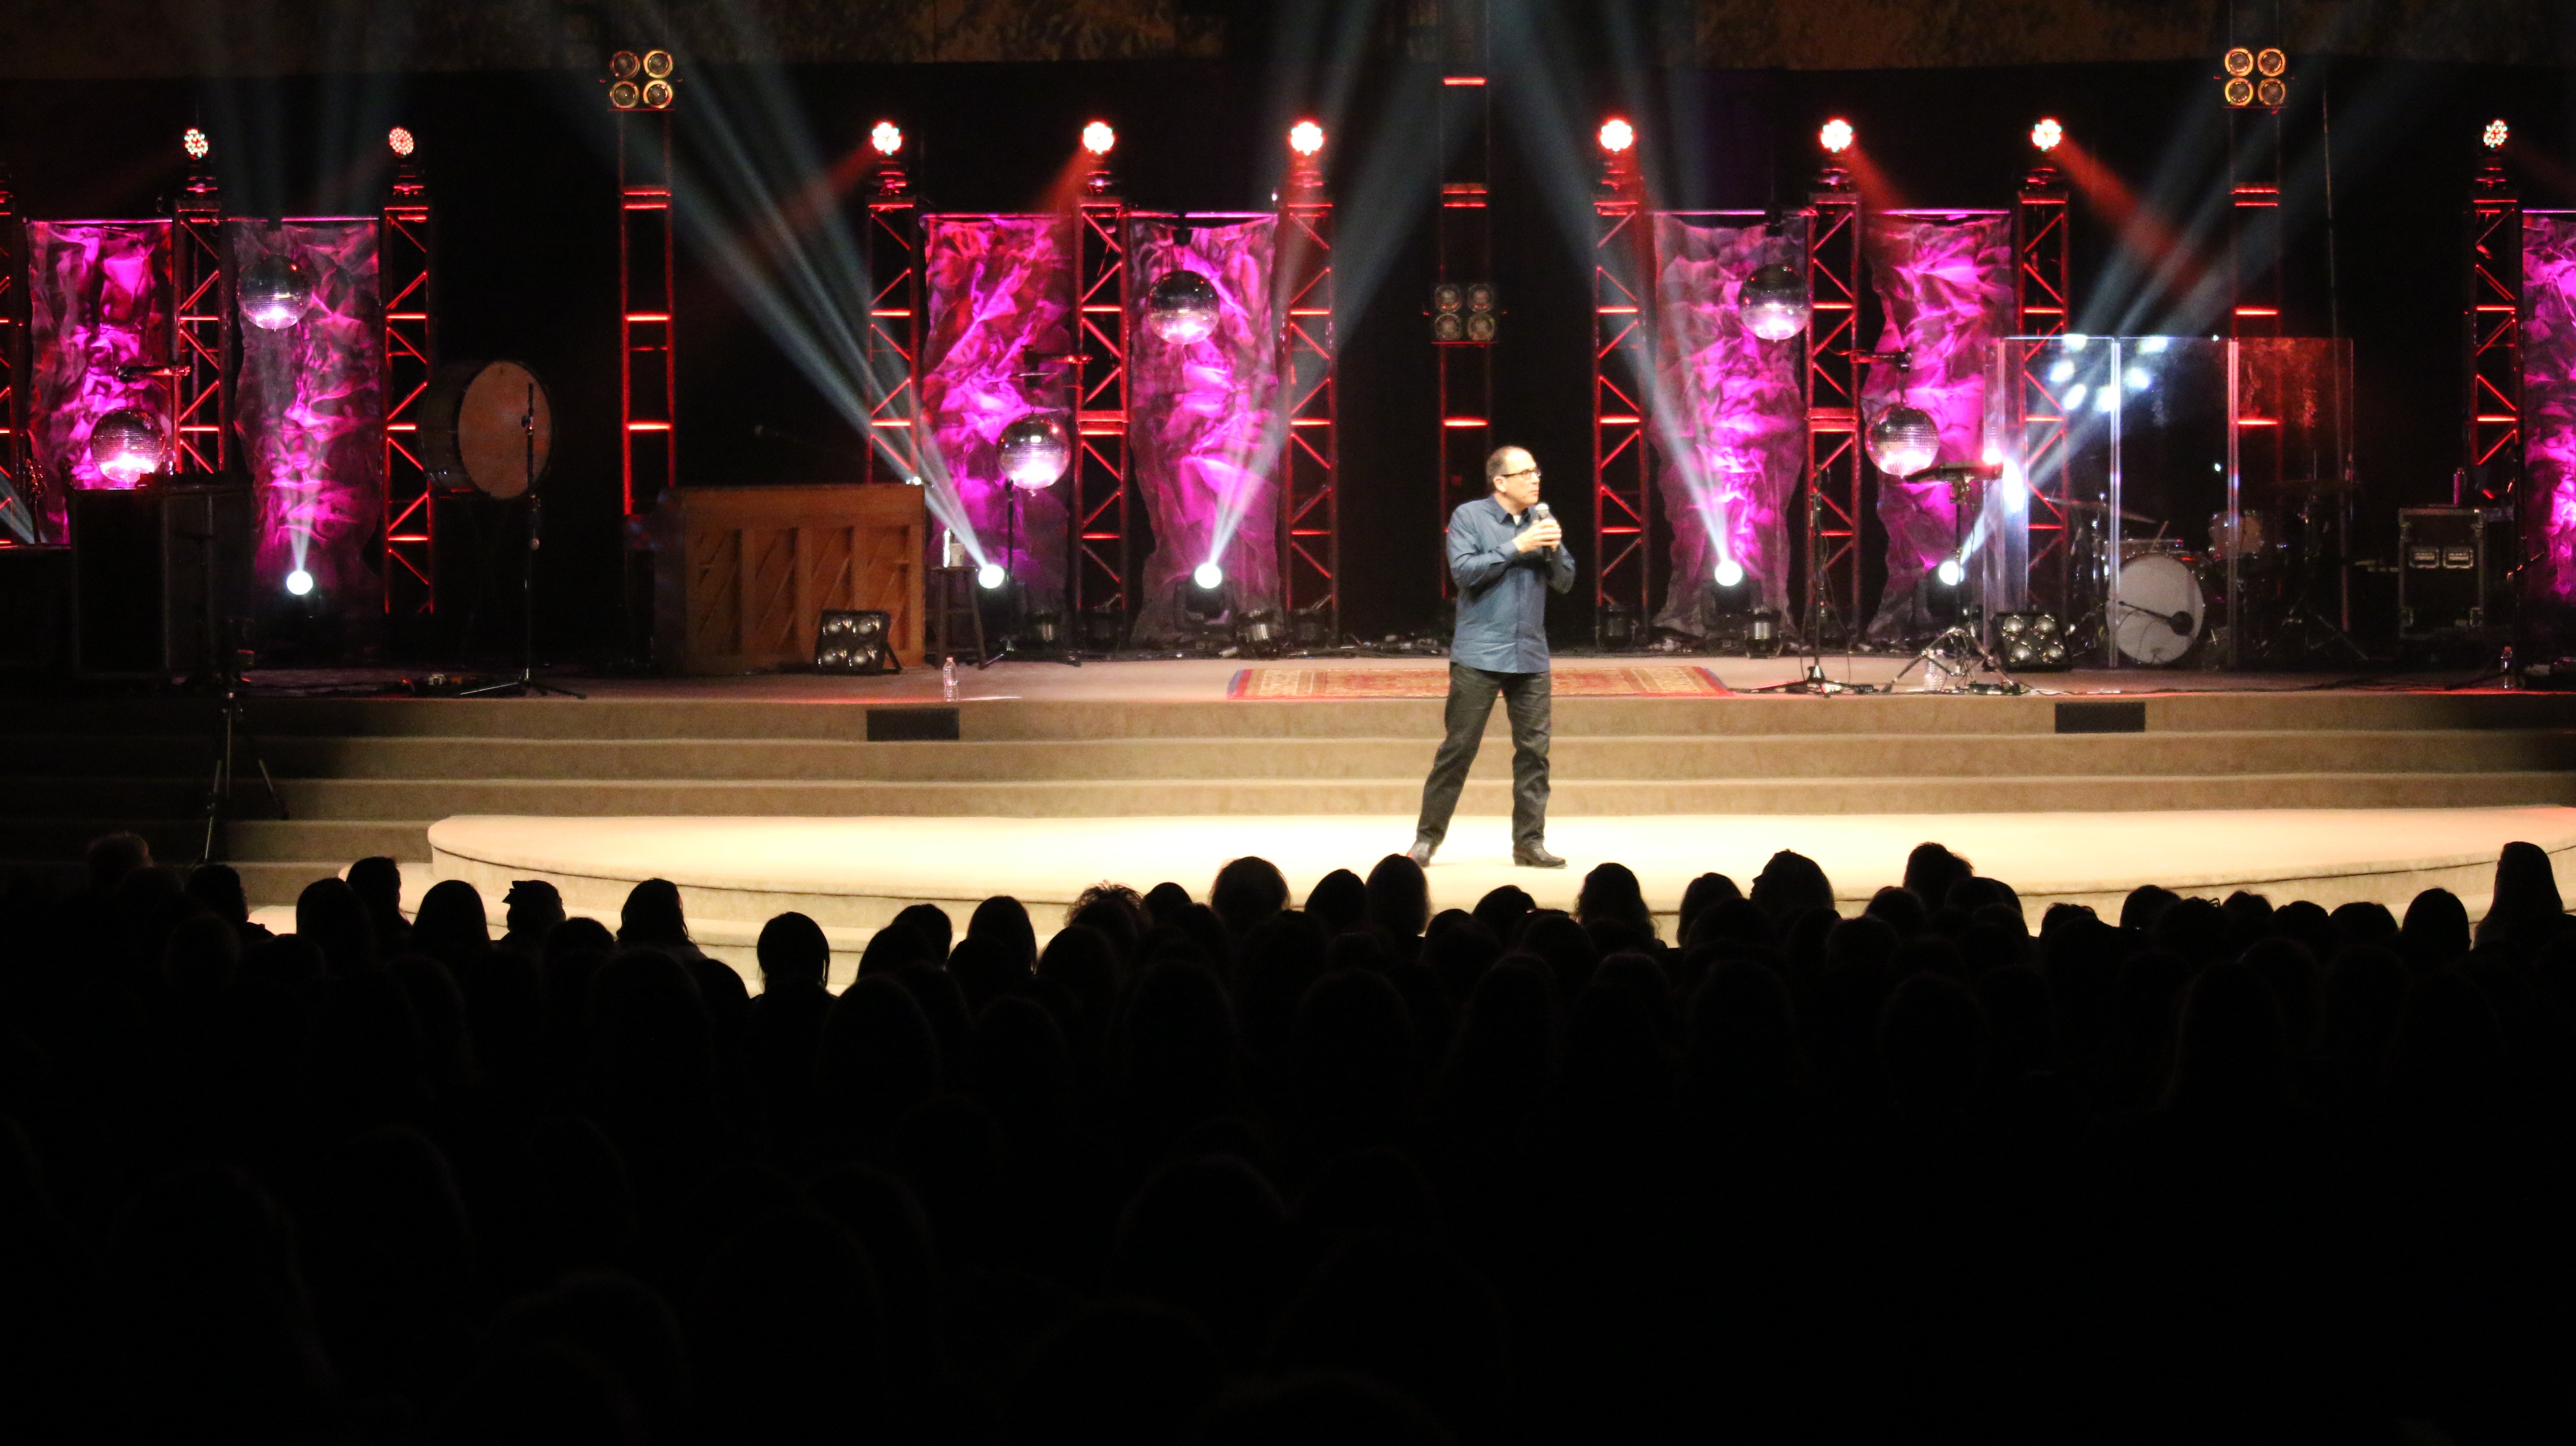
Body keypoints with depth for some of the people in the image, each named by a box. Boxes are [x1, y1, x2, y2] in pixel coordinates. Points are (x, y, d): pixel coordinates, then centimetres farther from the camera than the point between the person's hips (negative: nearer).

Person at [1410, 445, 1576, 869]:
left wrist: (1554, 550, -7)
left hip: (1530, 656, 5)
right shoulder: (1469, 517, -1)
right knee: (1459, 747, -3)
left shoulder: (1541, 520, 12)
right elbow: (1465, 571, -14)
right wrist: (1517, 548, -15)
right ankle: (1428, 837, 7)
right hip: (1479, 655, -4)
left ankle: (1530, 842, 8)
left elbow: (1566, 582, 13)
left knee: (1534, 749, 1)